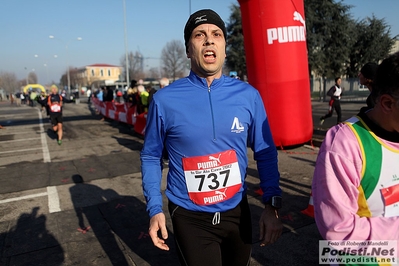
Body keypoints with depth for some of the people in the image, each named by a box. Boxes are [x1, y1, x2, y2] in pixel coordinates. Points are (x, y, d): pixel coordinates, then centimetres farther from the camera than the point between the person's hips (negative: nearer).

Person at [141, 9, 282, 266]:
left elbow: (266, 153, -1)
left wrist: (272, 205, -7)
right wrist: (155, 209, -8)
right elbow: (151, 157, -2)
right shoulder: (165, 99, -12)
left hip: (237, 212, 3)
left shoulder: (248, 95, -8)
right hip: (190, 217, -2)